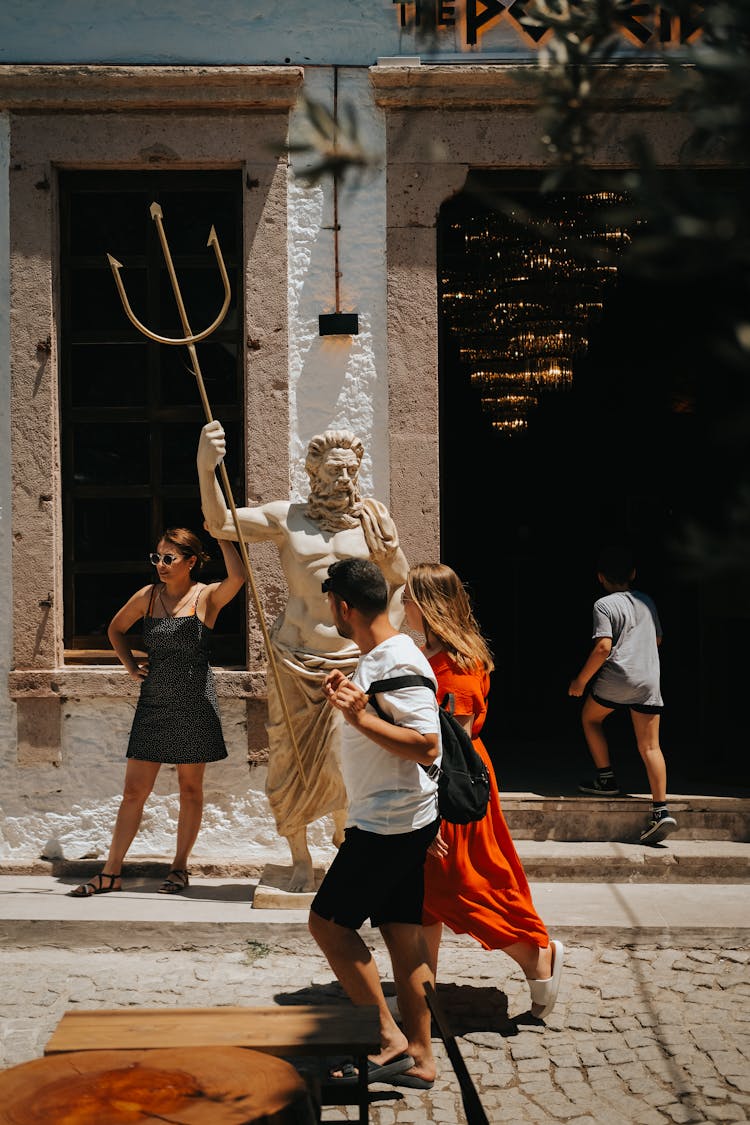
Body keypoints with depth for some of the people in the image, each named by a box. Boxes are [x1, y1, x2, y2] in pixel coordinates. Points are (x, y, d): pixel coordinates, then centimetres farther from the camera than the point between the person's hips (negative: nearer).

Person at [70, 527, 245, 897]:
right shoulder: (147, 596, 3)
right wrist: (131, 666, 8)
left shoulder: (207, 597, -8)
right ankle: (111, 872, 14)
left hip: (194, 704, -3)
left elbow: (237, 577, -31)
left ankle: (179, 867, 23)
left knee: (190, 788, 9)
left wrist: (222, 535, -23)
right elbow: (116, 628, 20)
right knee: (134, 790, 5)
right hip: (153, 703, 3)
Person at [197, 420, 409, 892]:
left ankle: (344, 830, 24)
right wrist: (206, 469, -20)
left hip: (354, 660, 0)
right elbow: (219, 523, -6)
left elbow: (401, 582, 16)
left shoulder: (374, 520, 7)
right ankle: (301, 860, 22)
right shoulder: (286, 517, 4)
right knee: (291, 759, 4)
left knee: (343, 760, -8)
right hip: (295, 659, 0)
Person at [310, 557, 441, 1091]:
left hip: (391, 822, -10)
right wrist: (350, 697, 17)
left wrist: (360, 718, -29)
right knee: (402, 930, 12)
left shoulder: (399, 664, -20)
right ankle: (418, 1057, 21)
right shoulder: (376, 657, 13)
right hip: (395, 820, 10)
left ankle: (389, 1039, 5)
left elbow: (427, 746, -26)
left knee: (328, 920, -2)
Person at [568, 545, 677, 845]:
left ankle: (606, 779, 20)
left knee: (590, 718, 23)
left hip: (617, 677, -5)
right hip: (650, 679, 5)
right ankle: (661, 811, -5)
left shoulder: (604, 605, -6)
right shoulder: (647, 601, 13)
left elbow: (603, 647, -16)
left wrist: (581, 679, -7)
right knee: (650, 745, 3)